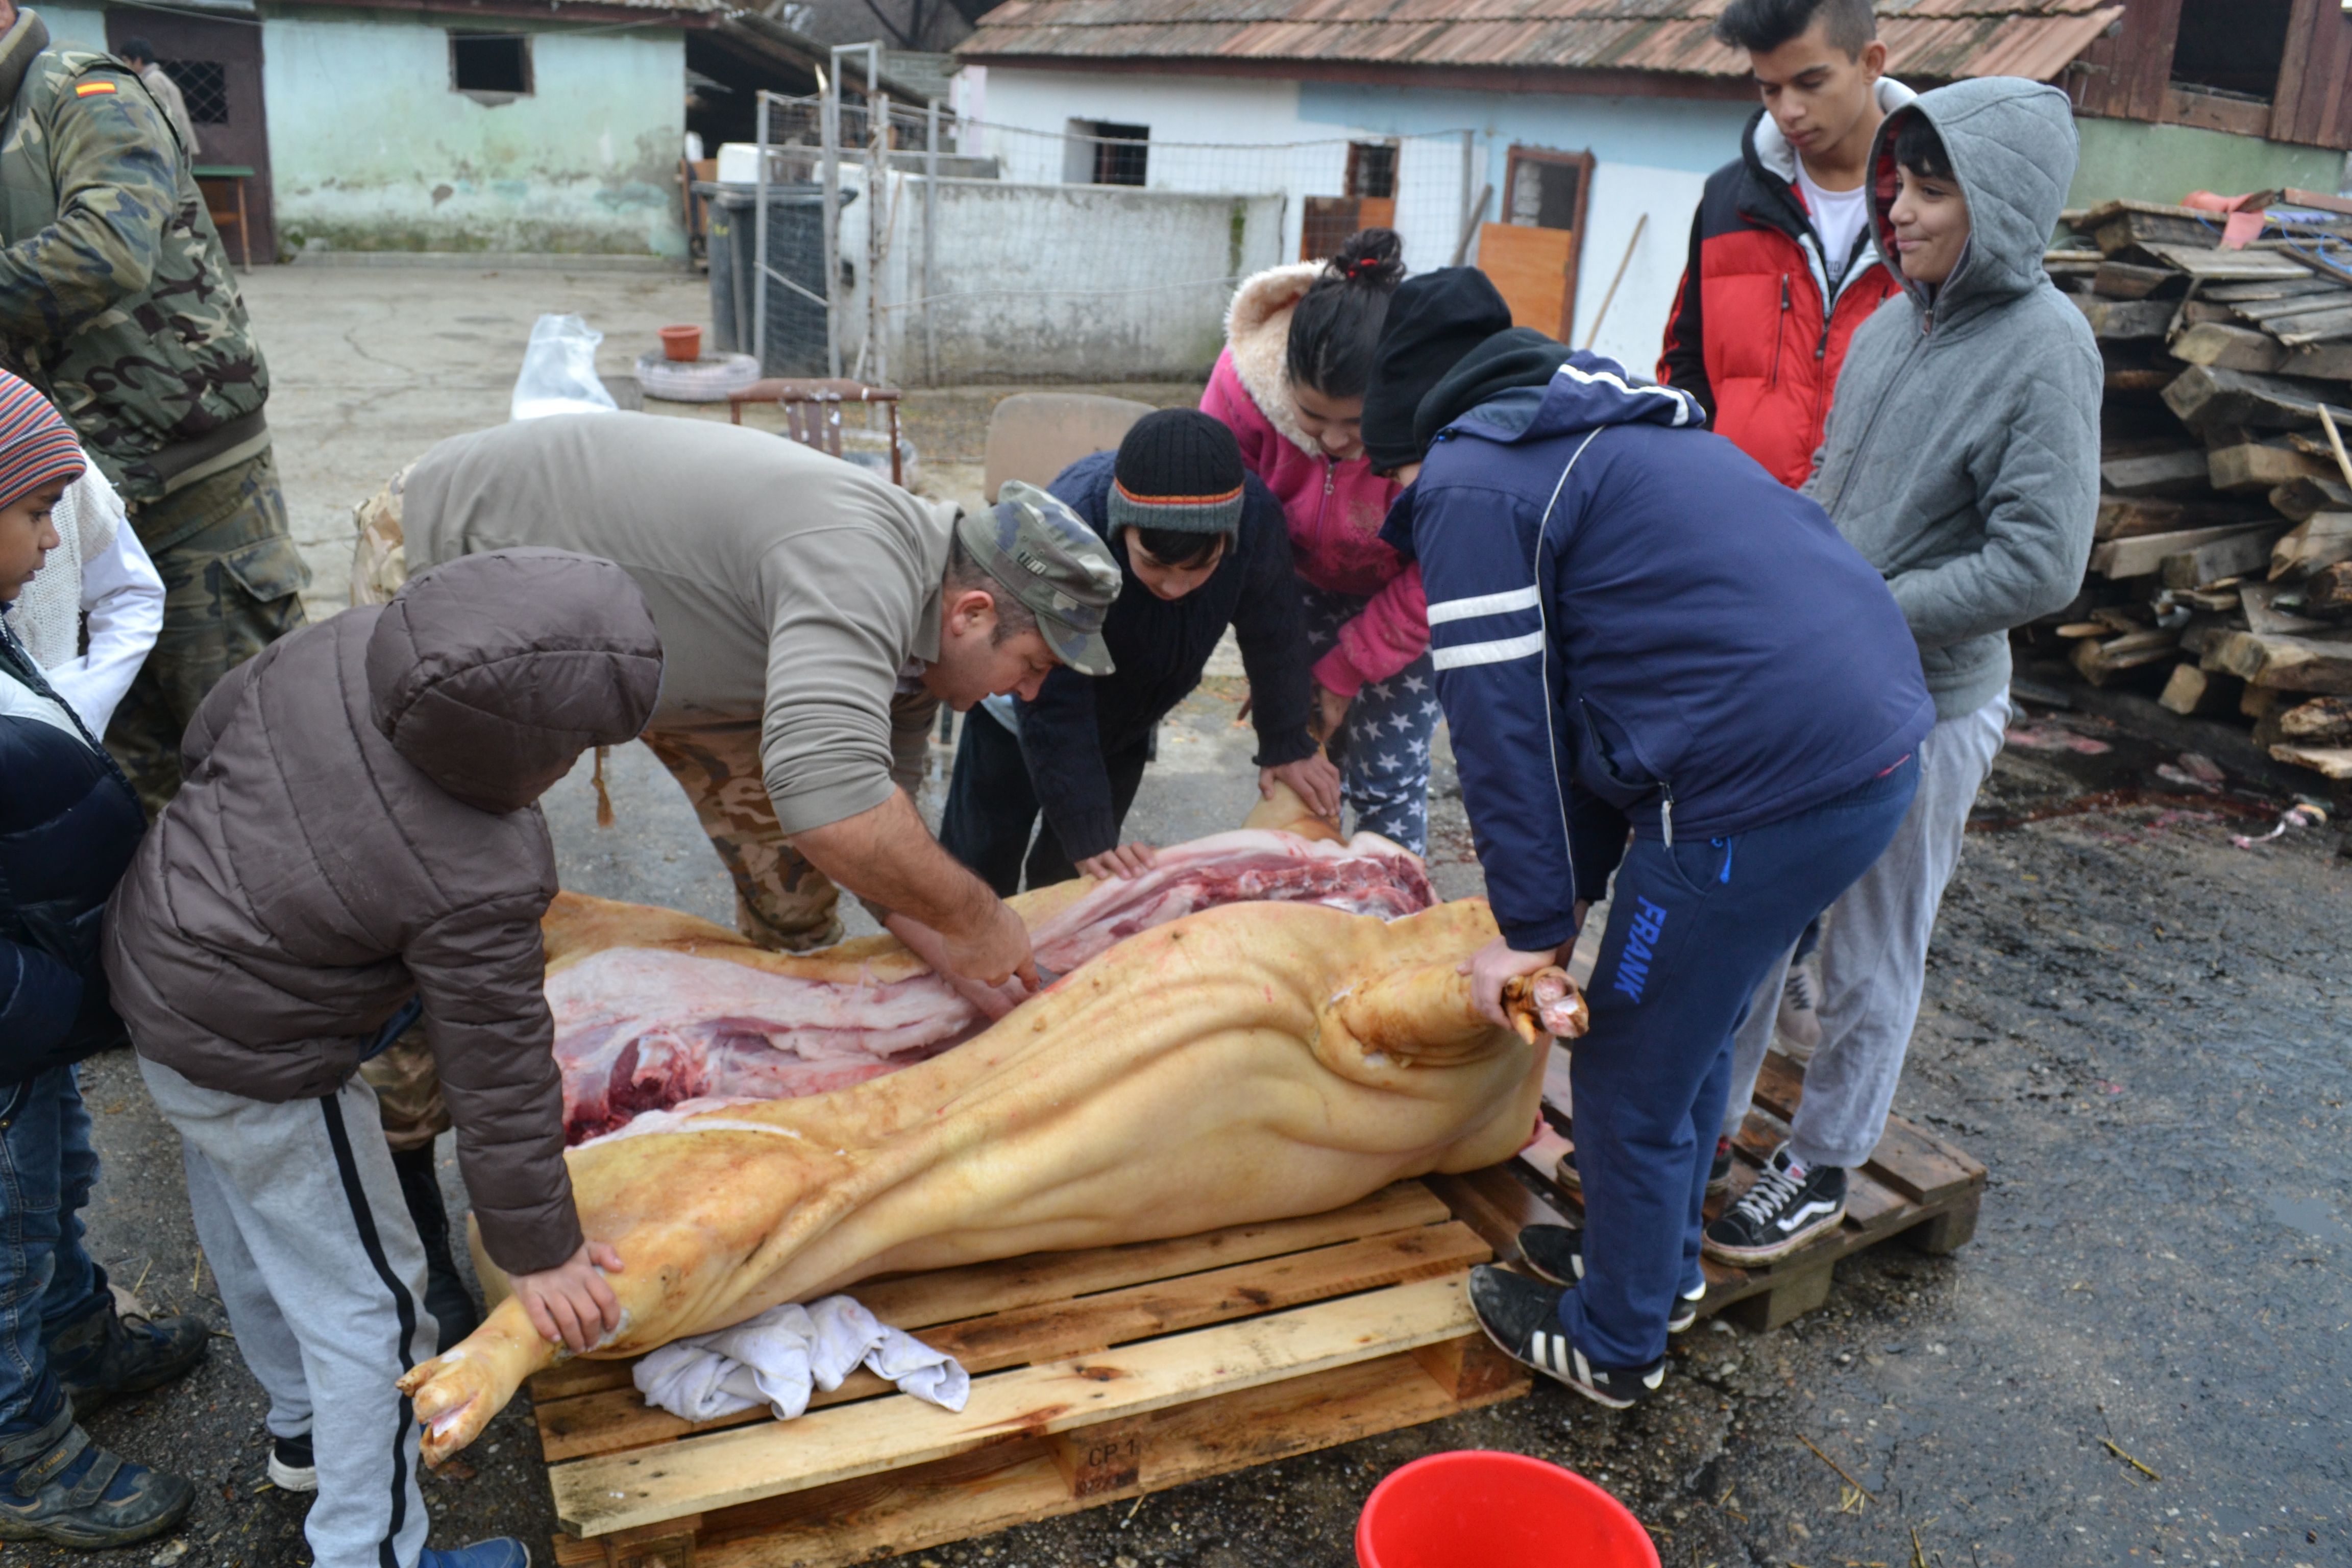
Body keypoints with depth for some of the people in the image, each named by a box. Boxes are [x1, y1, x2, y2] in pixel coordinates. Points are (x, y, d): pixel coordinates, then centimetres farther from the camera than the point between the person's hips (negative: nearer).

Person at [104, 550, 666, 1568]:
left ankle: (301, 1425, 54)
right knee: (367, 1302, 9)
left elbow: (208, 735, 2)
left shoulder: (336, 650, -18)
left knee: (248, 1233, 29)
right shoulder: (479, 885, -35)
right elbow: (497, 1073, -24)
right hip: (261, 1075, -9)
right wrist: (538, 1249, -9)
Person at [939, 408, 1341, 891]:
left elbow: (1273, 637, -14)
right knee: (984, 856, 3)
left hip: (1128, 715, 4)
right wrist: (1089, 838, -39)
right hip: (1027, 701, -3)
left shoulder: (1256, 512, -33)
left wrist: (1287, 748, -7)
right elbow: (1052, 709, -38)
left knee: (1066, 870, 14)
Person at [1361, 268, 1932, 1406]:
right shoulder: (1600, 434, 24)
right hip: (1879, 745, 10)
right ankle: (1662, 1266, 46)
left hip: (1766, 788, -10)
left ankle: (1613, 1344, 30)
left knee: (1633, 1077, 10)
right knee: (1694, 1035, 26)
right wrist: (1570, 888, 24)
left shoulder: (1474, 485, -5)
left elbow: (1504, 722, -8)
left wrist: (1534, 922, 2)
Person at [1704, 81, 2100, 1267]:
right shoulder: (1892, 324, 4)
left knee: (1868, 963, 9)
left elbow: (2039, 566, -20)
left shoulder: (2043, 347, -16)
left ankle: (1820, 1170, 28)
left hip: (1923, 711, -6)